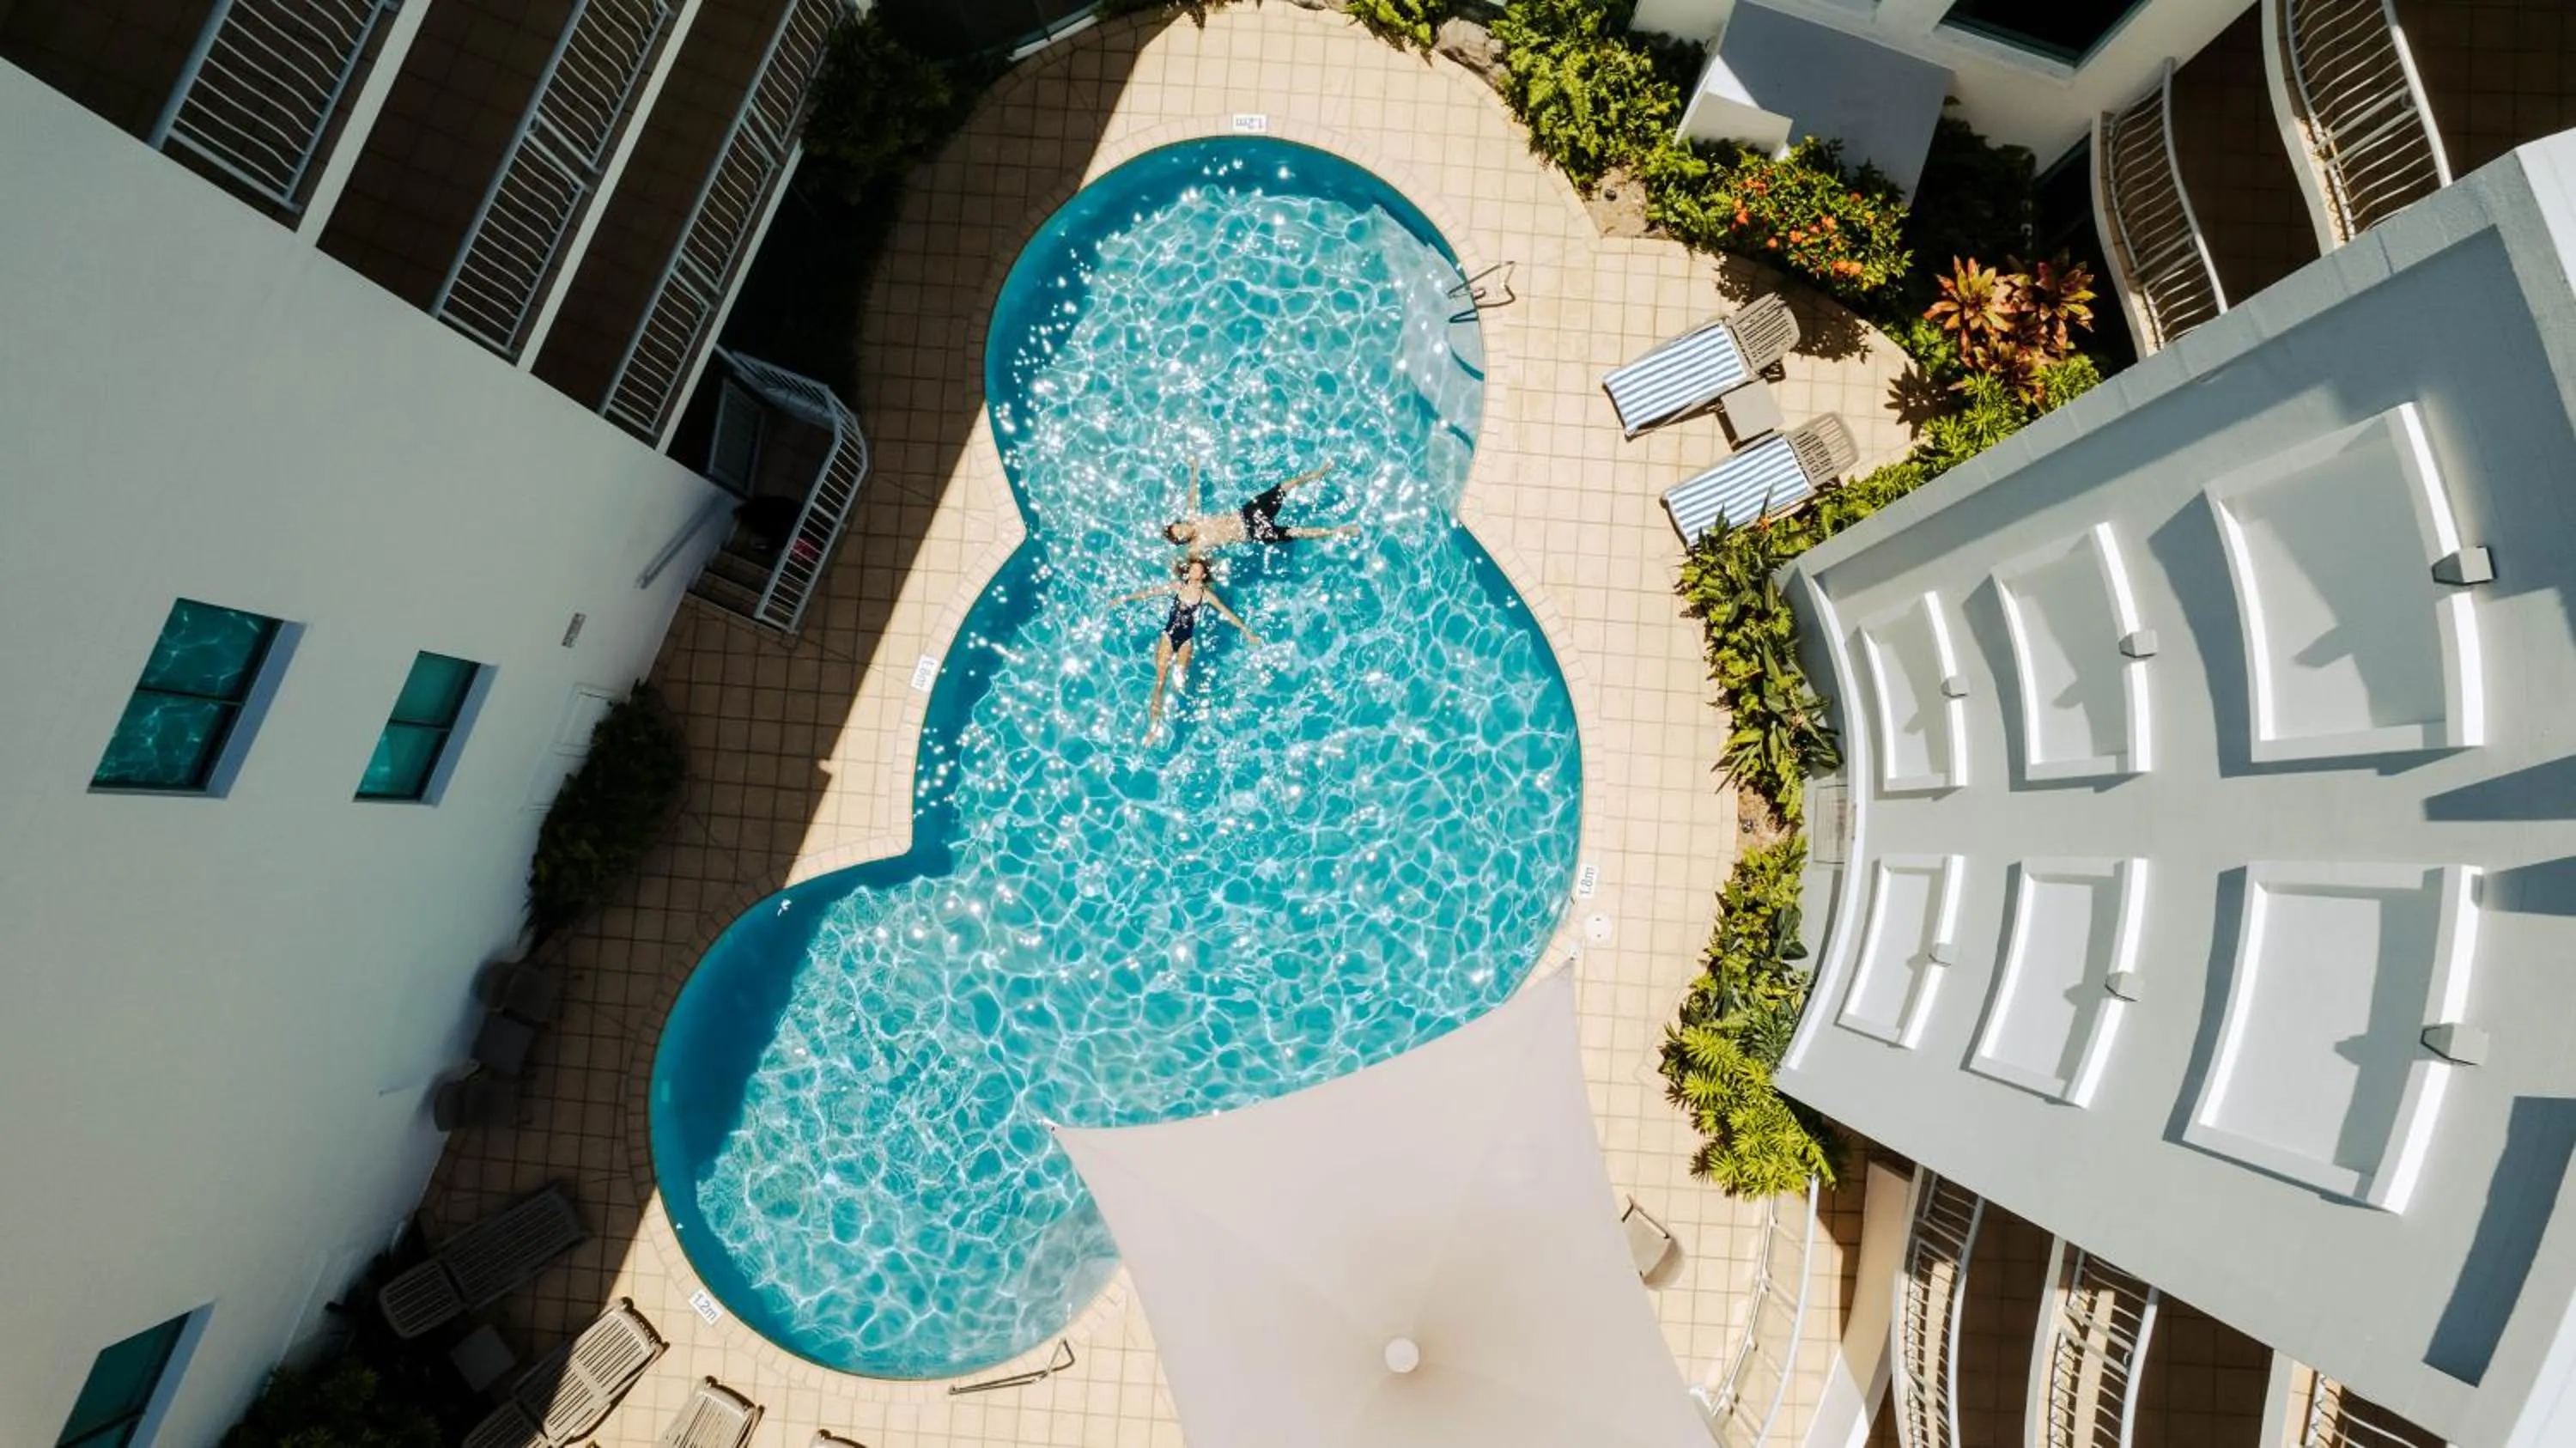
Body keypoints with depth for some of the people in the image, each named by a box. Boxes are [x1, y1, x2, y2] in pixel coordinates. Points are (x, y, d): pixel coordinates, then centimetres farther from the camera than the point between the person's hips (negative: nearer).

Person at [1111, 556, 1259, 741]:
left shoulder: (1206, 594, 1)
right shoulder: (1178, 586, 2)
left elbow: (1227, 613, 6)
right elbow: (1149, 592, 6)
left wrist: (1246, 631, 8)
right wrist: (1124, 599, 6)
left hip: (1186, 640, 0)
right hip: (1168, 636, 0)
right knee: (1160, 682, -6)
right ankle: (1153, 725, -4)